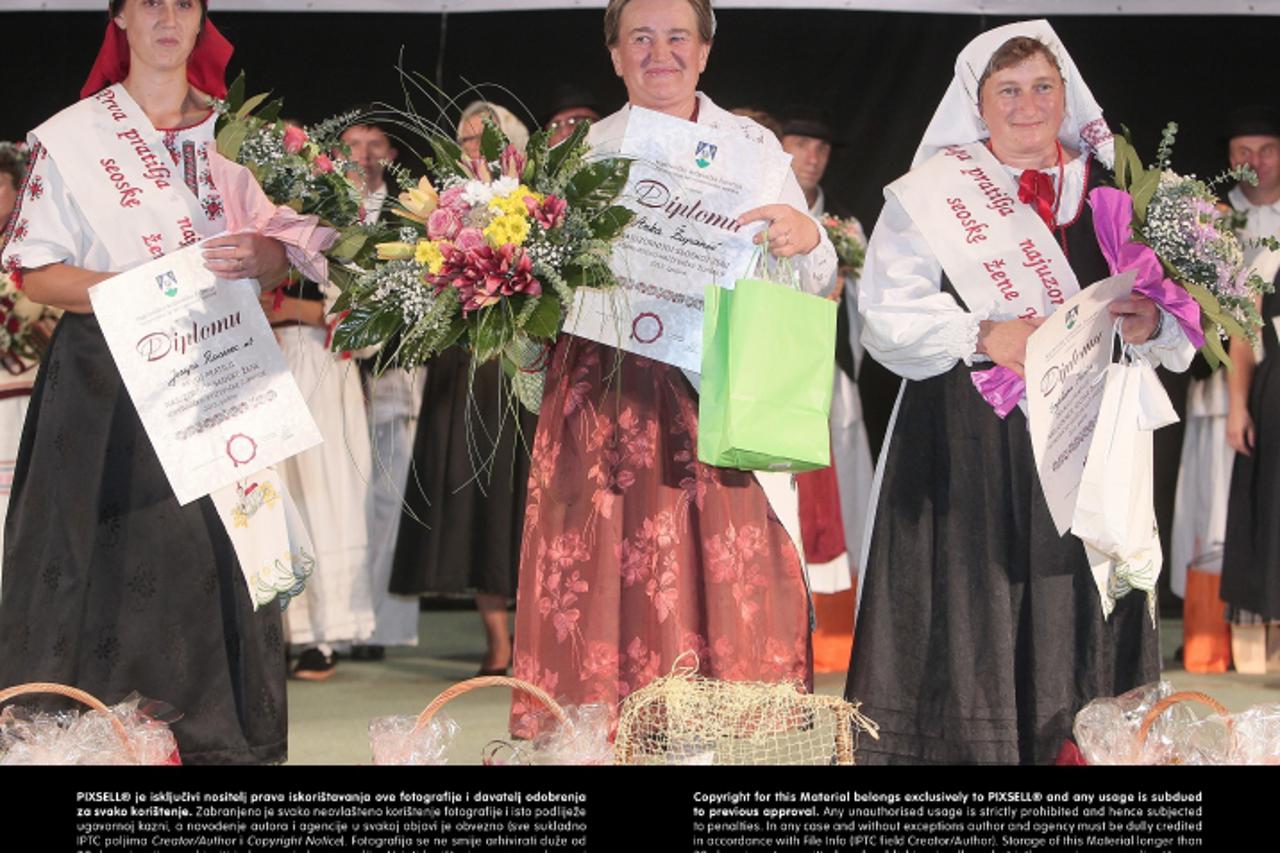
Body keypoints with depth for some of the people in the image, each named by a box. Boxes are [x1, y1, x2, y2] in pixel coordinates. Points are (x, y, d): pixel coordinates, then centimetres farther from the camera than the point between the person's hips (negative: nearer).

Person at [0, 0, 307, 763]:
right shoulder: (70, 136, 4)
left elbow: (284, 260, 10)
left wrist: (259, 256, -13)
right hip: (104, 382, -2)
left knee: (215, 564, -2)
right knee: (110, 568, -4)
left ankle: (216, 743, 4)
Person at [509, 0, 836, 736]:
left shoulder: (752, 145, 9)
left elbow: (812, 282, 6)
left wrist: (807, 239, -16)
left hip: (722, 399, -1)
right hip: (605, 405, 1)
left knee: (728, 601, -5)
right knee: (604, 598, -2)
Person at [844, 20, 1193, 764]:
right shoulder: (931, 192, 1)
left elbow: (1178, 330, 12)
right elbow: (889, 317, -5)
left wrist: (1152, 324, -10)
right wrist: (983, 338, -18)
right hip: (968, 451, -3)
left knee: (1074, 615, 5)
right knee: (968, 614, -2)